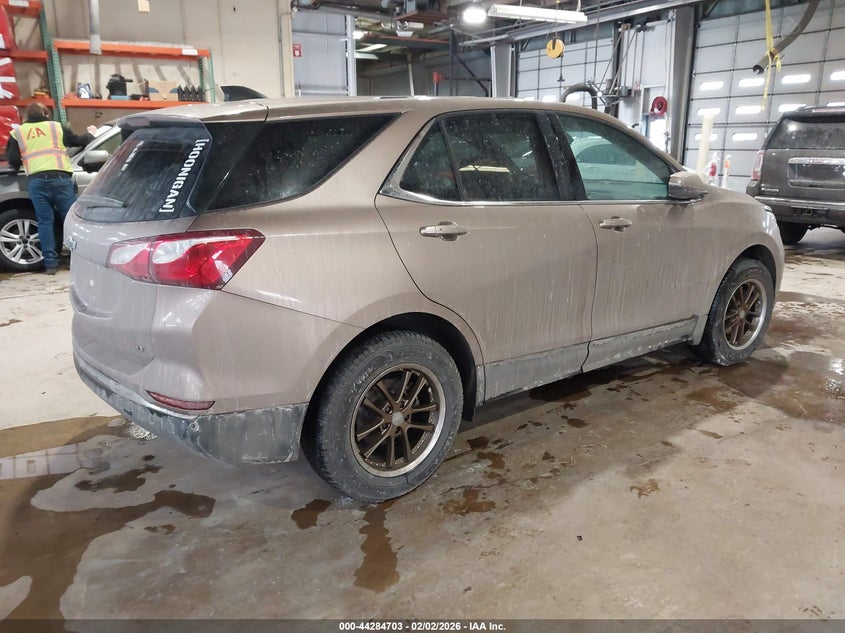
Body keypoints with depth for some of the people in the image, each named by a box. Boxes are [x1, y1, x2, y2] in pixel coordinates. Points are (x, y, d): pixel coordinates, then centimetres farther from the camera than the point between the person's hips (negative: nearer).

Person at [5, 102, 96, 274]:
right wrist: (90, 134, 42)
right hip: (59, 177, -1)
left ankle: (51, 263, 0)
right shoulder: (56, 126, 14)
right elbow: (79, 141, 22)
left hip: (36, 181, 1)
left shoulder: (17, 133, 16)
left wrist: (20, 166, 32)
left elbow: (12, 160, 9)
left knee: (44, 221, 4)